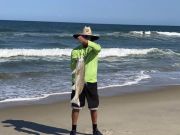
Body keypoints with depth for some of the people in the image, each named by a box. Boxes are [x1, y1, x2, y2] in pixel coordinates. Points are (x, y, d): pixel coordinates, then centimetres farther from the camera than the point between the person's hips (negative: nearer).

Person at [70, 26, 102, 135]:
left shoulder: (93, 49, 0)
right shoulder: (75, 51, 1)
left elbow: (98, 48, -27)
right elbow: (72, 67, -8)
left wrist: (86, 41, -38)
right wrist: (75, 63, -30)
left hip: (91, 82, 0)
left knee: (94, 107, 8)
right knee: (76, 107, 4)